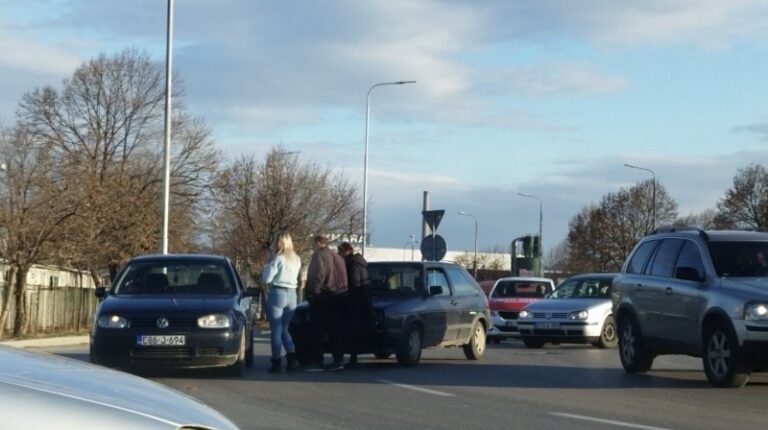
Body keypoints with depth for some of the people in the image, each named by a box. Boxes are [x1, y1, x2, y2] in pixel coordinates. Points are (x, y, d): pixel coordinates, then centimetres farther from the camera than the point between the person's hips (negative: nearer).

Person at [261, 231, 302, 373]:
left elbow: (266, 278, -12)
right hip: (292, 294, 6)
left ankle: (277, 362, -2)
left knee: (276, 330, -1)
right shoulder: (296, 259, 9)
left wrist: (266, 263, 2)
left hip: (277, 294, -6)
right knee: (285, 329, 15)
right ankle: (291, 358, 0)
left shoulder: (278, 259, -12)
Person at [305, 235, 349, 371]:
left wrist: (312, 292, -14)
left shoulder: (319, 255, -7)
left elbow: (318, 275, -19)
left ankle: (317, 361, -7)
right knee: (335, 331, 8)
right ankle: (338, 360, 5)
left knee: (317, 331, -3)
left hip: (322, 298, -7)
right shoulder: (337, 257, 17)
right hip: (339, 297, 7)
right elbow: (344, 277, 17)